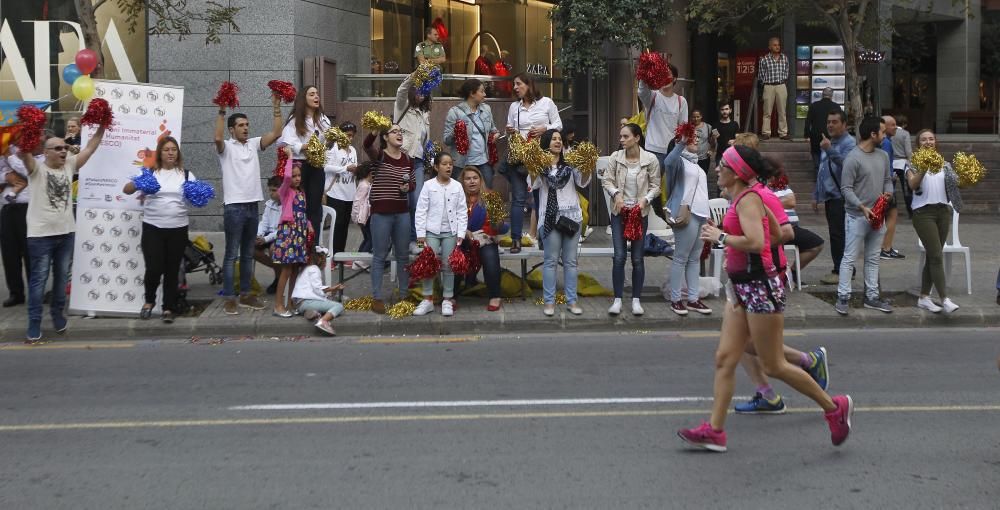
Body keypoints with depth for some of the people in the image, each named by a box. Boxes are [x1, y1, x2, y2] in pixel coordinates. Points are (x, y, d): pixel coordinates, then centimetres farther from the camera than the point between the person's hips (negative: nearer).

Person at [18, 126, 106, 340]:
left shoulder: (69, 165, 6)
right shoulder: (37, 168, -9)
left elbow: (90, 148, 5)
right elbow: (23, 154, -28)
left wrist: (102, 128, -5)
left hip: (66, 233, 5)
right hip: (41, 235, -5)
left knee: (62, 278, 15)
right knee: (39, 279, 1)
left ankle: (58, 313, 32)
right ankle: (34, 323, 7)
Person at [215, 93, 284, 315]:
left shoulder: (254, 144, 10)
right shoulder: (226, 147, -4)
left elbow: (276, 133, 2)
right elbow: (217, 138, -26)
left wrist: (276, 108, -4)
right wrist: (221, 111, -27)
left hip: (253, 205, 6)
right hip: (234, 207, -6)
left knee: (248, 254, 12)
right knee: (232, 254, -2)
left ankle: (245, 294, 19)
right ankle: (229, 298, 0)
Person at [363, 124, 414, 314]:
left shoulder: (407, 159, 8)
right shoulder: (379, 155, -7)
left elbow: (413, 183, 20)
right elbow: (367, 145, -30)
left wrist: (408, 187, -4)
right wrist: (374, 132, -50)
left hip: (402, 213, 5)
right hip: (381, 213, -5)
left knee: (403, 255, 12)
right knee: (380, 256, 1)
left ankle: (404, 295, 23)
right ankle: (377, 298, 8)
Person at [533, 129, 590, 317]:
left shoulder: (570, 163, 9)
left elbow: (582, 182, -2)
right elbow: (533, 185, -11)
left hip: (572, 216, 3)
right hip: (550, 217, -3)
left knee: (570, 261, 6)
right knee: (551, 261, 0)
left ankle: (571, 300, 10)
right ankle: (549, 301, 5)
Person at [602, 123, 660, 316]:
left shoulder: (650, 159, -8)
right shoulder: (615, 157, -5)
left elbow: (655, 185, -1)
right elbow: (606, 180, 0)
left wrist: (646, 199, -16)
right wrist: (616, 193, -16)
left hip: (640, 213, 0)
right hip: (619, 211, 1)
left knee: (637, 258, 5)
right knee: (619, 256, -4)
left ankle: (636, 300, 16)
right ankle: (617, 300, 5)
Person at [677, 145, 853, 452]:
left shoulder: (747, 200, -16)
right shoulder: (746, 197, 13)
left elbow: (755, 243, -30)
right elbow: (776, 231, 25)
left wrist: (721, 236, -18)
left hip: (759, 288, -10)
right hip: (741, 288, 10)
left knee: (774, 366, -1)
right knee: (725, 358, 5)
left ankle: (835, 408, 13)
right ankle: (715, 430, 6)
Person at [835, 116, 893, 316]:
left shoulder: (883, 156, 9)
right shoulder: (853, 158, -14)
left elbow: (887, 180, 18)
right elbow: (846, 188, -15)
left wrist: (887, 194, -4)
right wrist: (862, 207, -24)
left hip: (877, 216, 7)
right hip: (857, 216, -7)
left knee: (873, 258, 13)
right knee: (849, 258, -3)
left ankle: (872, 296, 20)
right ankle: (843, 297, 1)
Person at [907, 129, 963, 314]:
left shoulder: (944, 164, 14)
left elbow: (954, 183, 8)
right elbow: (913, 184, -17)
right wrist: (924, 168, -32)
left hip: (944, 210, 5)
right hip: (924, 212, -5)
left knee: (933, 256, 7)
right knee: (937, 256, -12)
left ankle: (924, 297, 15)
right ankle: (945, 299, -15)